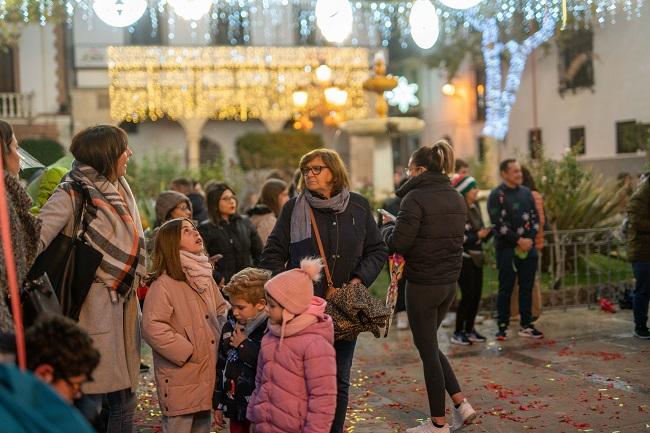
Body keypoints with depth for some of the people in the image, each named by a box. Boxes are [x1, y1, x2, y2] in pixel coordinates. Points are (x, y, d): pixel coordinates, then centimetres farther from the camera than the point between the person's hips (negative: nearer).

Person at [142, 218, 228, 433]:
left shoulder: (205, 277, 12)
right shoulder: (164, 284, -15)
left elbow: (221, 310, 23)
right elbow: (152, 327, -22)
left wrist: (221, 339, 6)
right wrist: (188, 352, -17)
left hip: (208, 373, 7)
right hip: (180, 379, -7)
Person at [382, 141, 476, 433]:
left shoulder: (416, 197, -15)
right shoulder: (456, 198, 10)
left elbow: (398, 243, -17)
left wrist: (388, 226, 4)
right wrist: (398, 224, 15)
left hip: (422, 284, -8)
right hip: (450, 282, 8)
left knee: (427, 349, 4)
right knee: (430, 344, 22)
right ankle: (461, 404, 17)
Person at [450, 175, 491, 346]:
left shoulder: (475, 208, 11)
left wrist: (488, 232, -2)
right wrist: (477, 236, -21)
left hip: (476, 258, 8)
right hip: (463, 259, -8)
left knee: (476, 295, 8)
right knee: (468, 295, -7)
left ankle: (469, 329, 20)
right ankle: (458, 333, 3)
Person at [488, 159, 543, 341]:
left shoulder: (526, 192, 12)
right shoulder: (497, 195, -6)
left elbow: (535, 217, 11)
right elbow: (499, 224, -13)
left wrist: (530, 239, -4)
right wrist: (519, 240, -14)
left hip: (528, 247, 5)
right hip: (507, 249, -5)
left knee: (527, 288, 8)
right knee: (506, 288, -1)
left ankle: (526, 326, 15)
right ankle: (502, 327, 5)